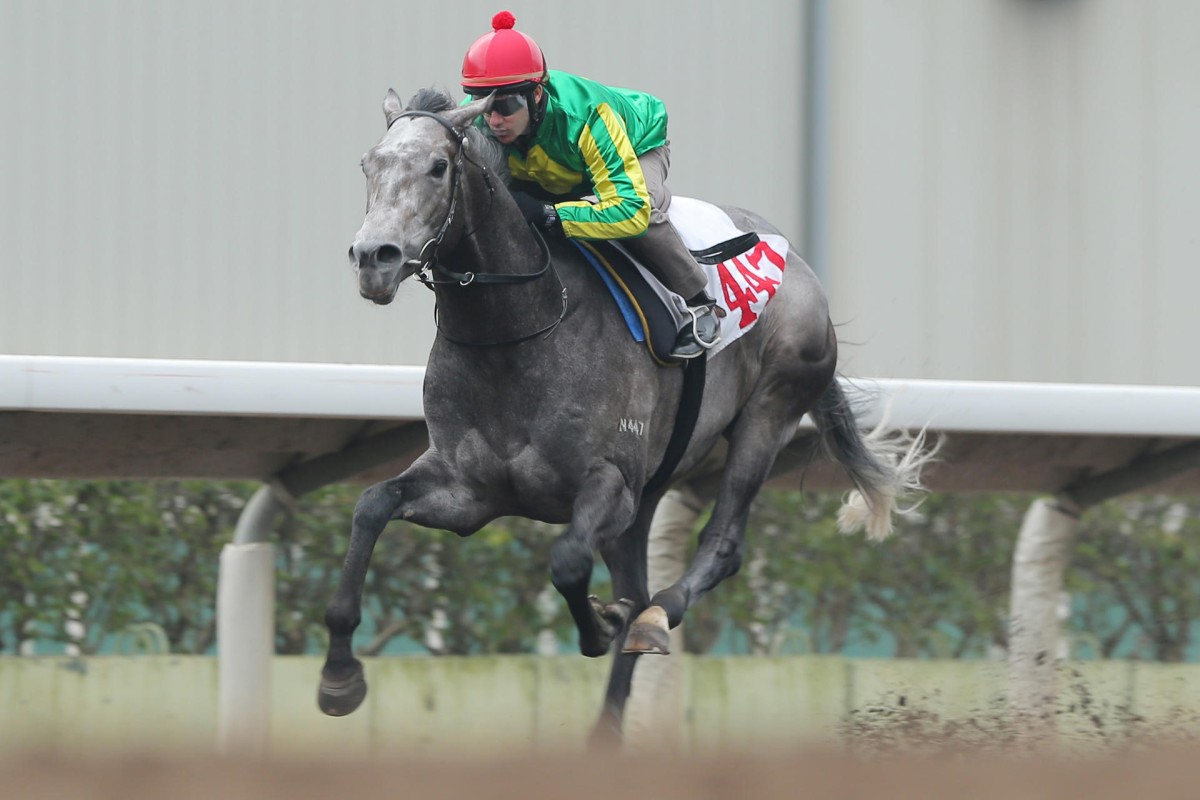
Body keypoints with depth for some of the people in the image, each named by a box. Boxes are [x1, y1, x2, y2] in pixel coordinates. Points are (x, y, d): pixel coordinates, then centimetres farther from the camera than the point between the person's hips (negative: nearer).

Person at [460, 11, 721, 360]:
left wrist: (550, 215, -55)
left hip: (639, 145, -5)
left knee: (642, 207, -36)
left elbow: (632, 207, -51)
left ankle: (698, 304, -14)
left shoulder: (583, 116, -47)